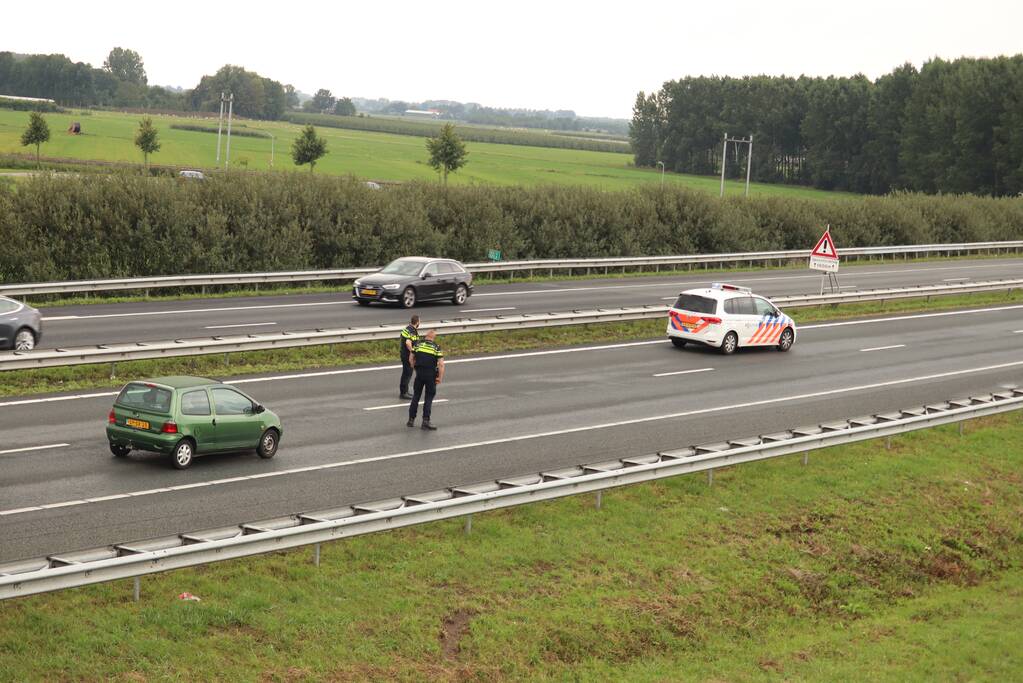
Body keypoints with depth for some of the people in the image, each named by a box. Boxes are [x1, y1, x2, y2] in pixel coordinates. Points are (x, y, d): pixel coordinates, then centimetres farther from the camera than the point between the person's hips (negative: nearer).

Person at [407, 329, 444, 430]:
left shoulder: (418, 344, 3)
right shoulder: (436, 347, -3)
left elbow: (411, 359, 5)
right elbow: (441, 364, -10)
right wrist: (440, 378, -4)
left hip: (419, 373, 2)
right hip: (431, 375, -2)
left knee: (416, 396, 14)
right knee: (429, 397, 7)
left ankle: (411, 420, 16)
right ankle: (426, 420, -1)